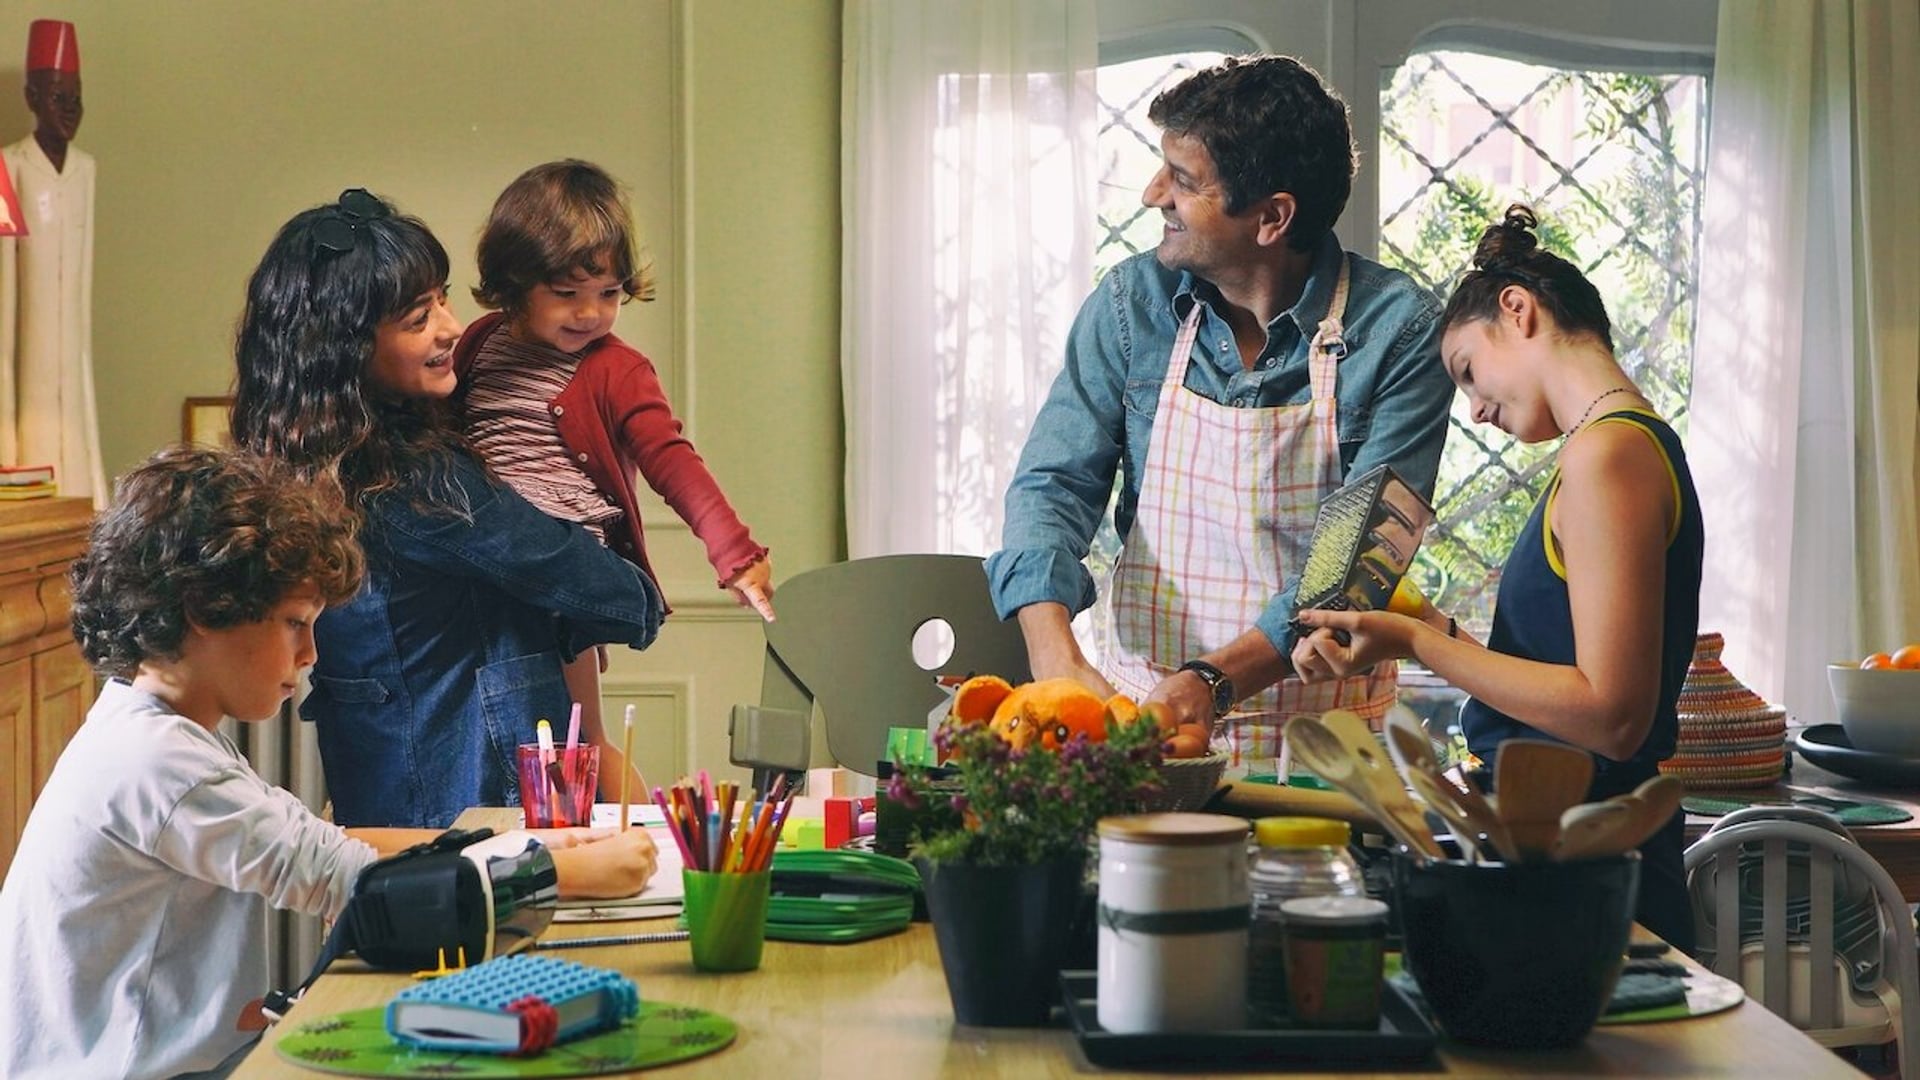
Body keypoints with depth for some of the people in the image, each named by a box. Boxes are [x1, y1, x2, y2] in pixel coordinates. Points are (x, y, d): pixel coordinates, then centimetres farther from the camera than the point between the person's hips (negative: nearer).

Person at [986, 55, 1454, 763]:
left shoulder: (1399, 330, -8)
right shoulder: (1131, 301, 2)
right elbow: (1055, 484, -1)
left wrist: (1215, 681, -26)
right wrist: (1057, 655, -19)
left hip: (1319, 734, -2)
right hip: (1138, 707, 3)